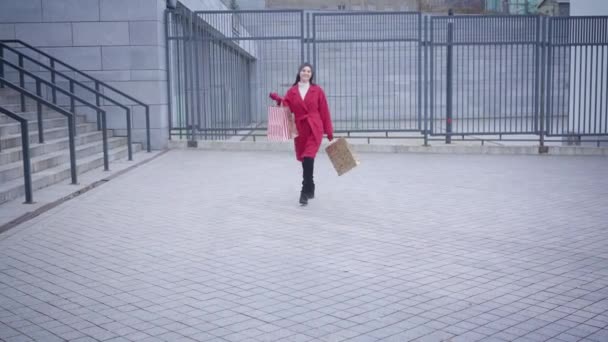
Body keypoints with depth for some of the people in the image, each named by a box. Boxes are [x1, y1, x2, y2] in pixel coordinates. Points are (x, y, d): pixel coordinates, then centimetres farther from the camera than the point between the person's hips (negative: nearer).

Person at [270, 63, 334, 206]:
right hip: (299, 130, 3)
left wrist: (329, 131, 3)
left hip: (315, 129, -3)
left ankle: (305, 192, -14)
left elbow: (324, 112, 3)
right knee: (305, 161, 12)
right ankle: (310, 190, 29)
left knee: (308, 159, -16)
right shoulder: (292, 91, 8)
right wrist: (278, 99, -15)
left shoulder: (317, 91, 2)